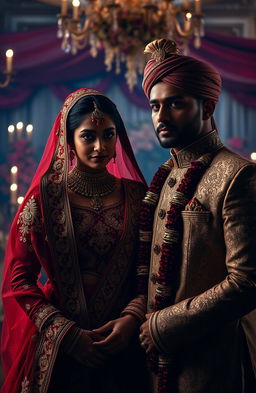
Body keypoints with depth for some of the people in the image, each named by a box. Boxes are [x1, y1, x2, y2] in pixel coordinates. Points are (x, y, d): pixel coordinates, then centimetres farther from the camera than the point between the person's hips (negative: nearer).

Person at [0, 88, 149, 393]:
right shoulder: (45, 196, -6)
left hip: (120, 342, 2)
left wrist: (134, 319, -15)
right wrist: (66, 333, -15)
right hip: (56, 345, -2)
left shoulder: (137, 195, 1)